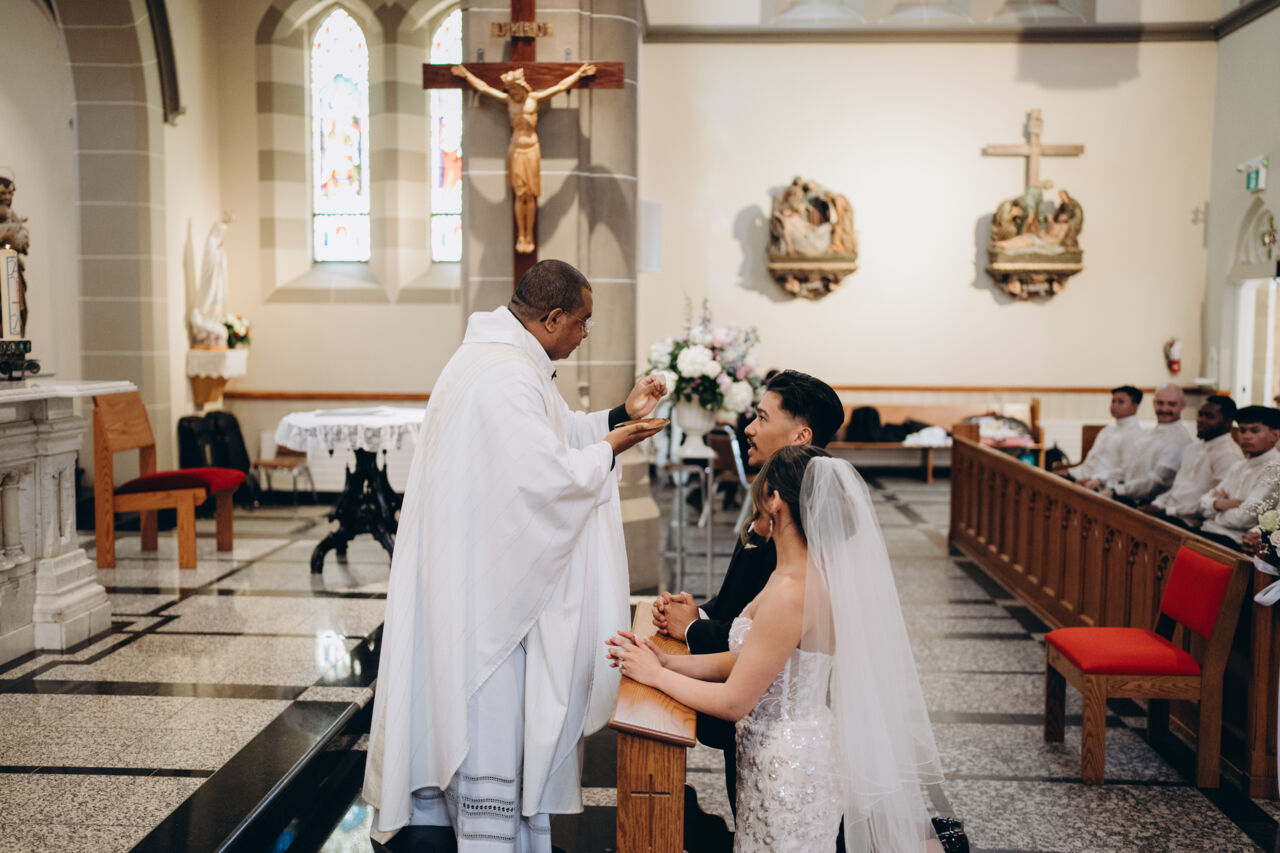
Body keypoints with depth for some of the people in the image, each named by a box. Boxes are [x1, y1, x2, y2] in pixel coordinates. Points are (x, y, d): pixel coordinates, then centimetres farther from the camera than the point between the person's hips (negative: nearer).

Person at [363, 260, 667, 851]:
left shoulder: (506, 359, 11)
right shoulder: (506, 378, -24)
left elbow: (551, 434, 20)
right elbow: (546, 475, -27)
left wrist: (619, 415, 11)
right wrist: (606, 451, -12)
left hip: (483, 567, 11)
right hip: (486, 575, -11)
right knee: (491, 718, 0)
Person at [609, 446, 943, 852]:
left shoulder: (792, 594, -28)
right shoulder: (815, 573, 3)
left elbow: (733, 702, -21)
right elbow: (744, 660, 8)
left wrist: (657, 675, -9)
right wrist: (668, 662, 1)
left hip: (789, 769, -9)